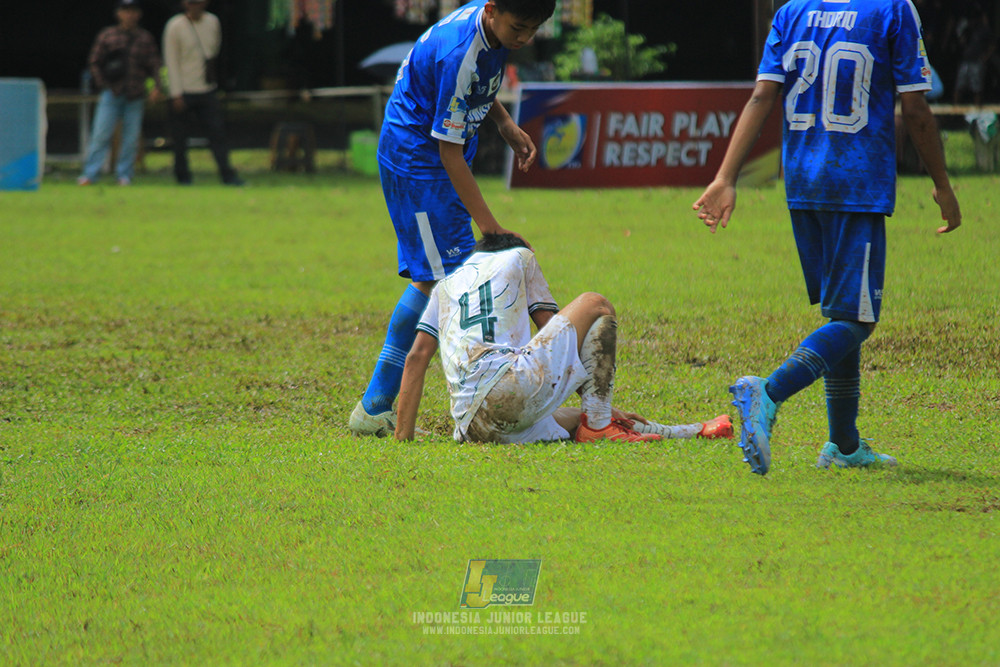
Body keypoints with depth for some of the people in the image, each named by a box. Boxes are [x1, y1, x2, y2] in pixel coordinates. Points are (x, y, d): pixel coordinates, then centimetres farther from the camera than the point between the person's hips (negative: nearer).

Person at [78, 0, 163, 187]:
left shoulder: (146, 38, 10)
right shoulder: (107, 35, 6)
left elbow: (154, 65, 9)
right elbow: (94, 62, 9)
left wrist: (156, 87, -7)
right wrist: (103, 84, -3)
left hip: (135, 96, 1)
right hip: (112, 93, -1)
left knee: (131, 138, 1)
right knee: (101, 134, -7)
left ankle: (124, 175, 10)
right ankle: (90, 174, -5)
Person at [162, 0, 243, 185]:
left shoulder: (212, 22, 7)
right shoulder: (175, 26, -7)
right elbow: (171, 61, -8)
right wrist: (176, 93, -12)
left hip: (208, 91, 4)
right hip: (184, 92, -4)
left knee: (217, 132, -4)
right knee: (180, 137, 1)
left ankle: (228, 175, -6)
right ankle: (182, 176, 11)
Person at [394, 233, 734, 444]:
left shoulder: (445, 285, 31)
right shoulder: (519, 257, 23)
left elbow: (416, 357, 20)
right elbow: (553, 326, 22)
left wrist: (403, 438, 18)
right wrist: (597, 404, 26)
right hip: (509, 387, -5)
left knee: (580, 420, 25)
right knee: (595, 306, 14)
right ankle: (598, 424, 1)